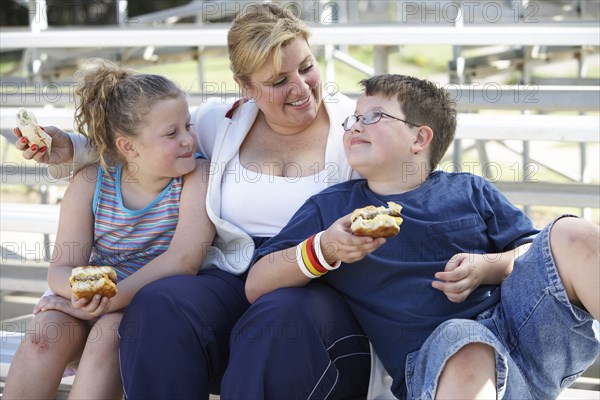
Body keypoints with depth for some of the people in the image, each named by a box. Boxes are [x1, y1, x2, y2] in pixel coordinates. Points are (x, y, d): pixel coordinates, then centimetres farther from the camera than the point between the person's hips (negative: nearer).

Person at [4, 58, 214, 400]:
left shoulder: (198, 175, -13)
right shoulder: (90, 183, -5)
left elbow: (184, 259, -24)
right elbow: (62, 268, -7)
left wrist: (104, 302, -26)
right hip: (97, 296, 3)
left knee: (109, 331, -32)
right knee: (44, 332, -25)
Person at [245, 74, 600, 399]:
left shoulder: (469, 190, 19)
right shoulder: (329, 207, 18)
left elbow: (534, 252, 17)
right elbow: (257, 286, 11)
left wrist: (487, 267, -5)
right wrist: (324, 250, -7)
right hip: (437, 354, -3)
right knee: (464, 348, -43)